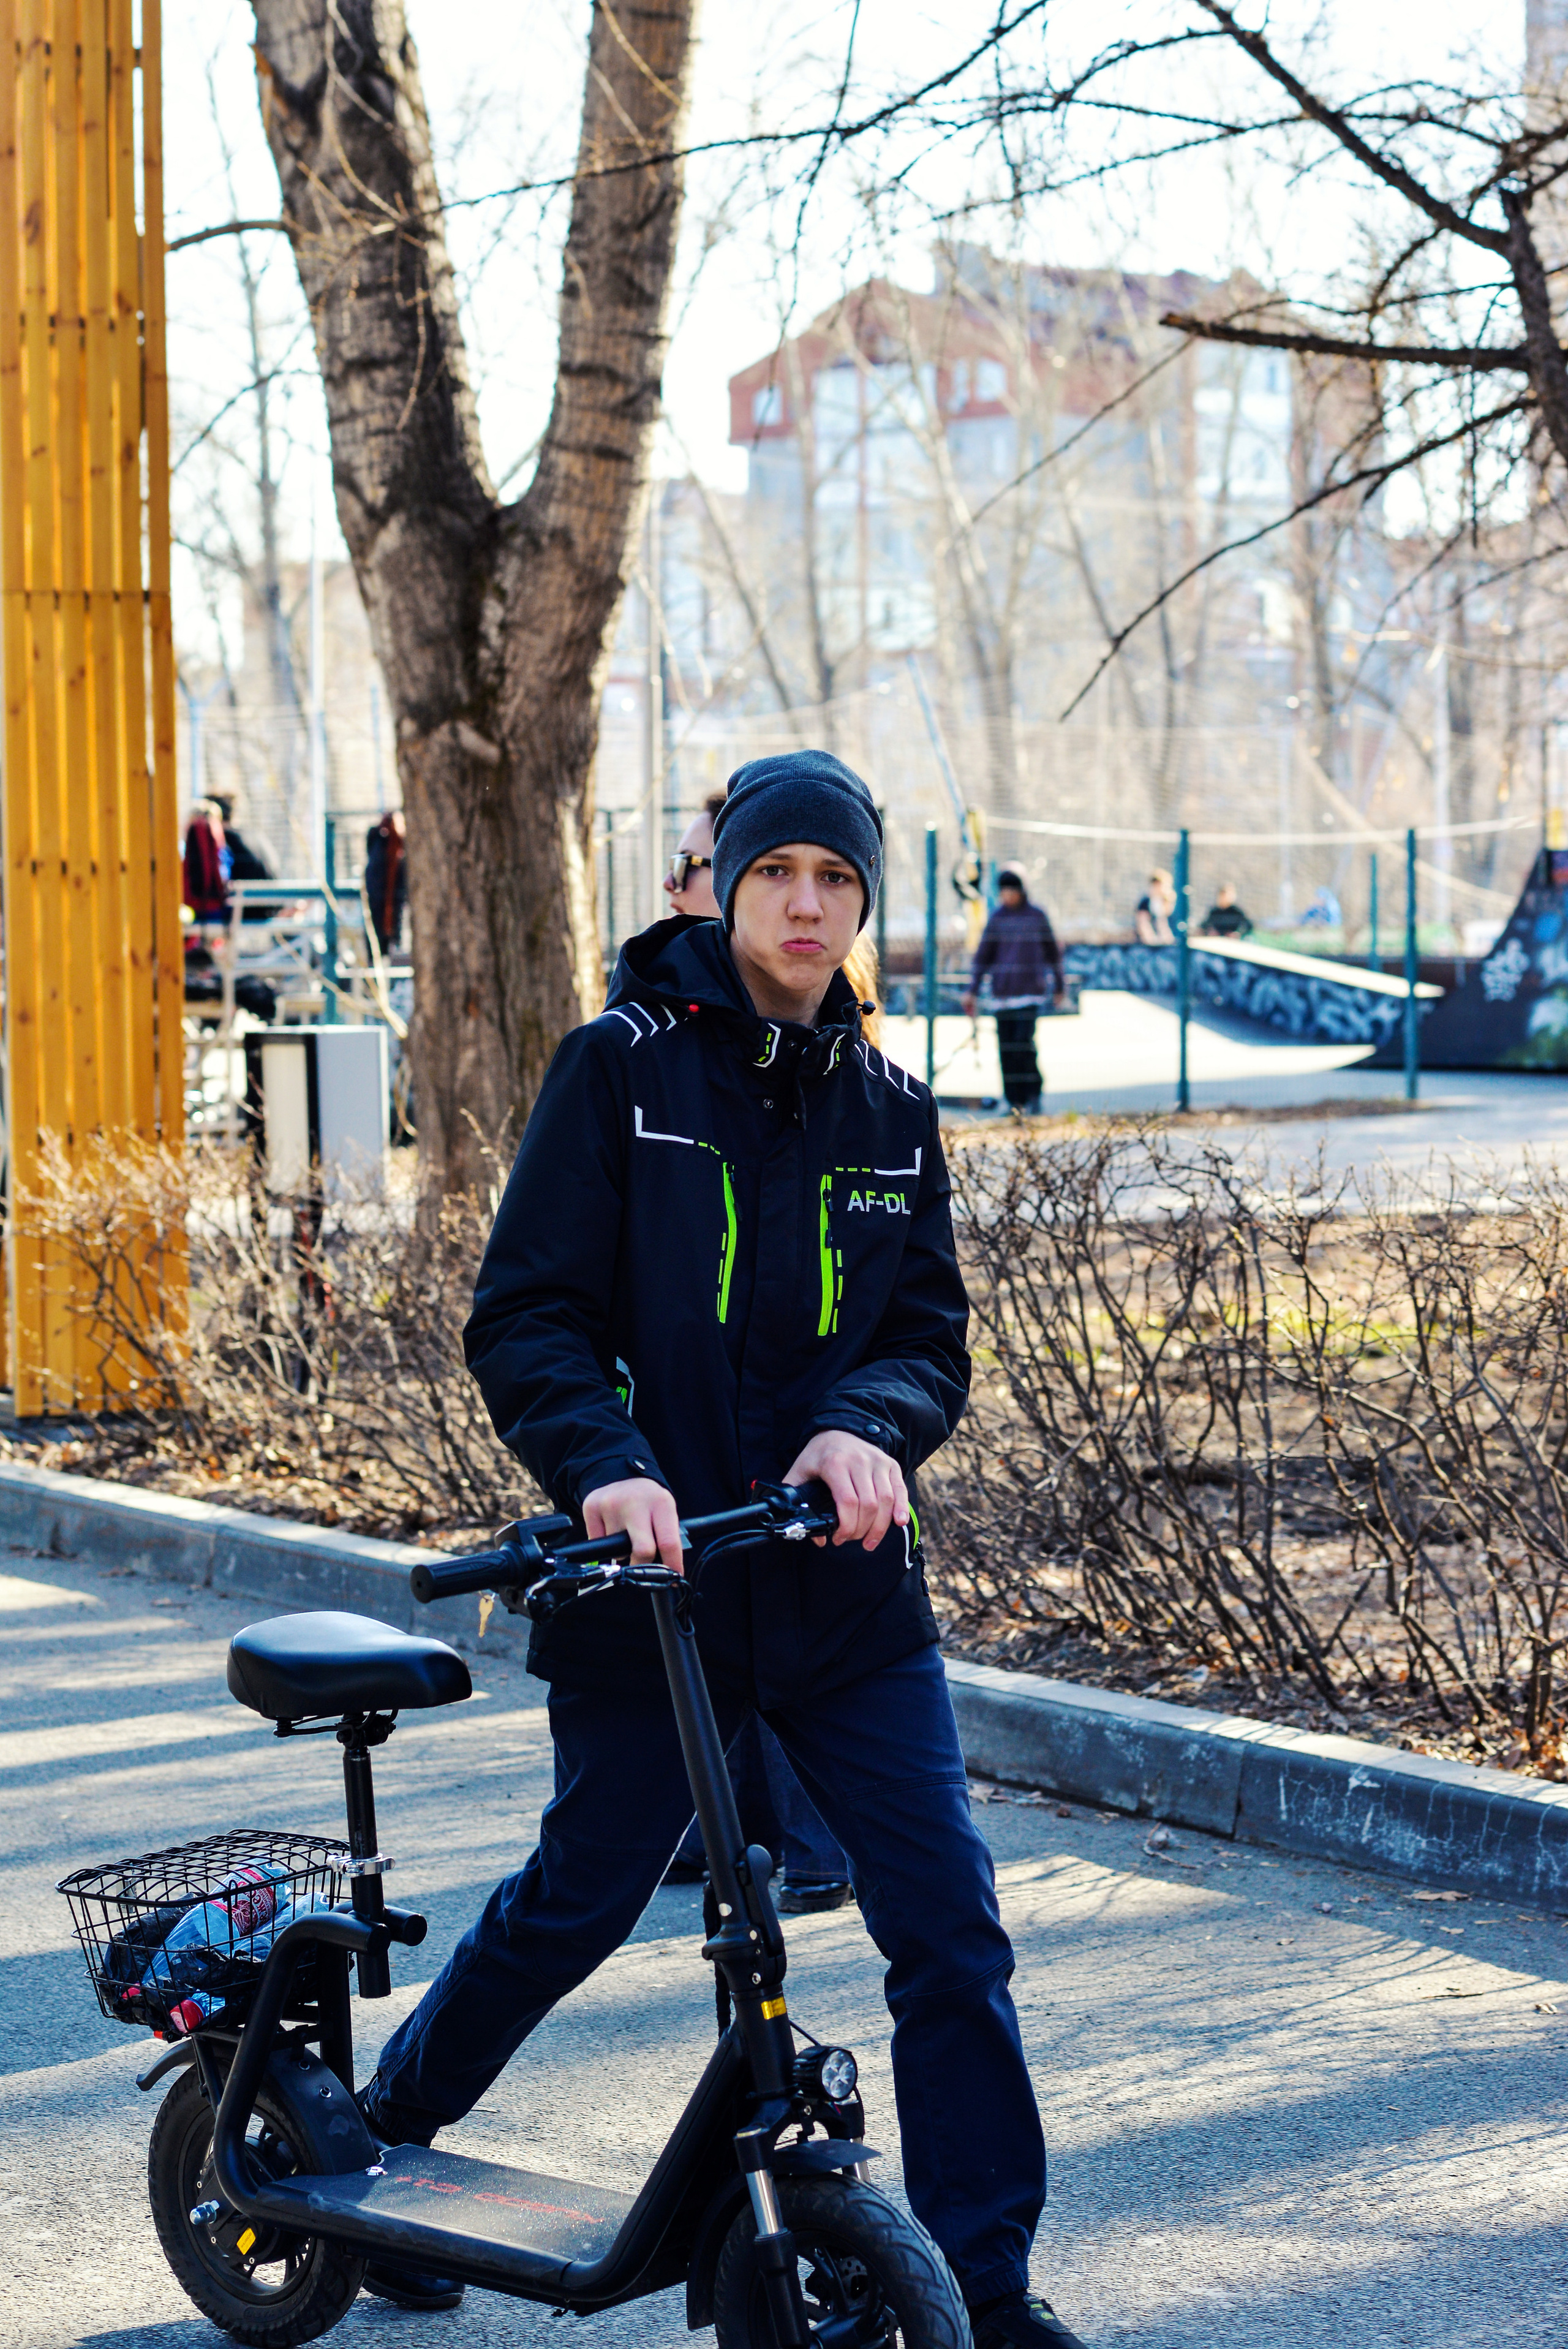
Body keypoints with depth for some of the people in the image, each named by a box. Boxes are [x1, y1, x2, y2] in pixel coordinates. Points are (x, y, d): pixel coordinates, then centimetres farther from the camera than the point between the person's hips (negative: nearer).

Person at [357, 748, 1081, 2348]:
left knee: (949, 1928, -4)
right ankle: (385, 2128, 37)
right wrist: (604, 1466, -25)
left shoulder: (890, 1111, 9)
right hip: (654, 1576, -3)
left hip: (847, 1592, 3)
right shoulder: (621, 1071, -4)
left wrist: (867, 1425, -17)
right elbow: (525, 1319, -8)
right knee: (577, 1903, 11)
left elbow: (931, 1332, 5)